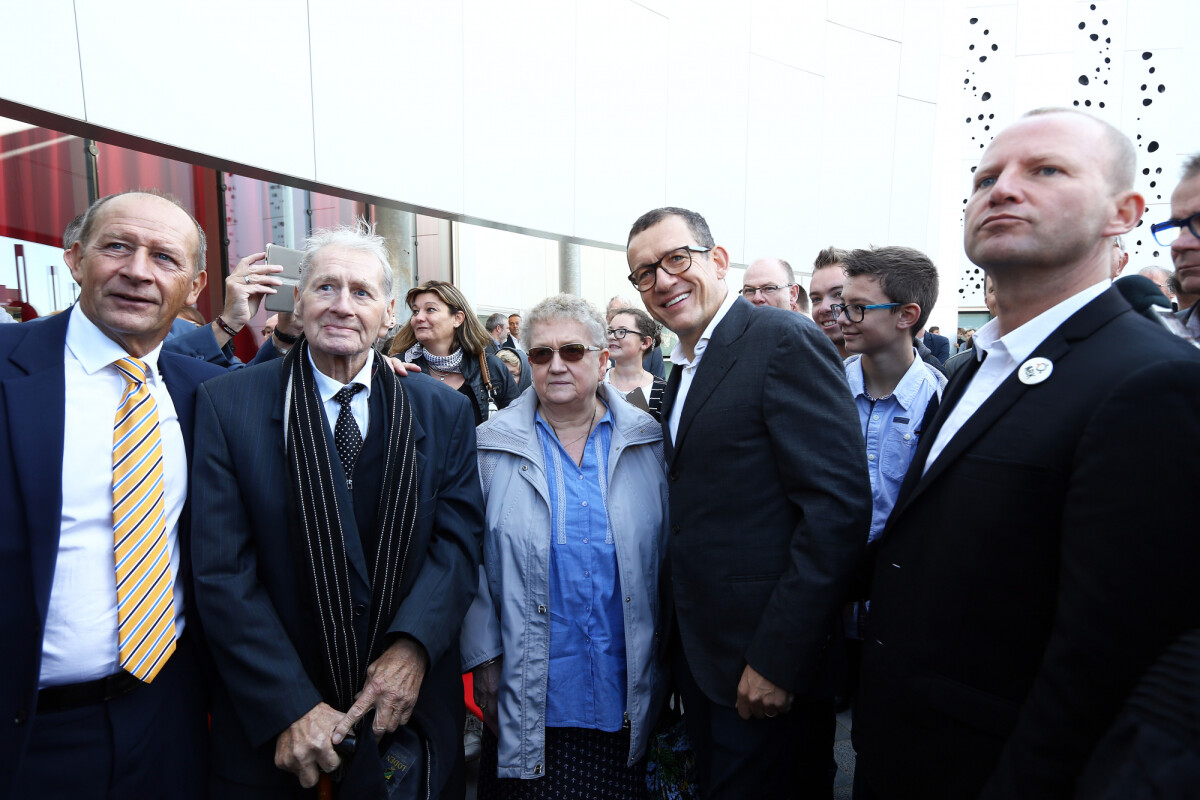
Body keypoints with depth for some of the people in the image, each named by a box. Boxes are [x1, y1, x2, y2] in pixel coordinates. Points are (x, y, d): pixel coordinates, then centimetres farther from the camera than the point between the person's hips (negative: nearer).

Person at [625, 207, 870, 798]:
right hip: (699, 655, 8)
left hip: (766, 662, -8)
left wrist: (777, 660, -21)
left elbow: (839, 504, -22)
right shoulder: (682, 369, 11)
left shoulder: (787, 341, -15)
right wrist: (683, 646, 10)